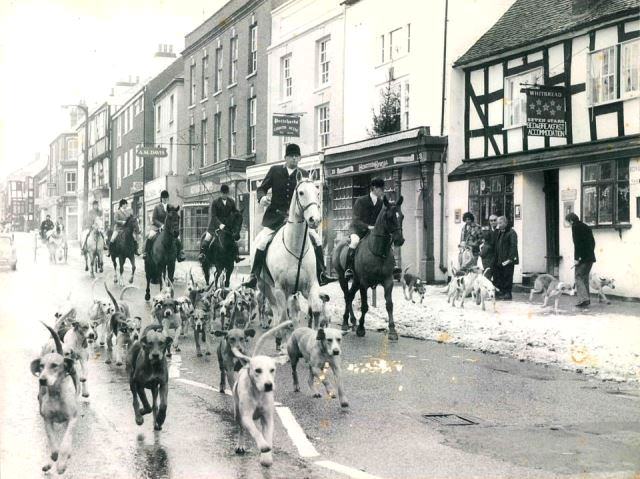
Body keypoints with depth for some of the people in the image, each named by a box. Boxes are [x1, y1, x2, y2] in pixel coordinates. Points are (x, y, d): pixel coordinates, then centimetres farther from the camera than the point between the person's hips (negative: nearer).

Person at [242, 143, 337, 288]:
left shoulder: (303, 174, 7)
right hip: (275, 215, -2)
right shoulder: (275, 170, 4)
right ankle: (254, 276, -10)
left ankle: (321, 275, 0)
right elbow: (262, 188, 7)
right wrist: (262, 197, -14)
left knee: (316, 239, -8)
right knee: (262, 241, -17)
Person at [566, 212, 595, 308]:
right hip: (590, 257, 8)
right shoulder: (586, 227, 18)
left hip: (582, 257, -8)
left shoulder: (575, 227, -7)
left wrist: (576, 258, -15)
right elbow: (593, 242, 18)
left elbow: (577, 243, -15)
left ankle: (583, 299, -15)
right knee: (585, 278, 15)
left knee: (579, 278, -4)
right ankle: (586, 299, 16)